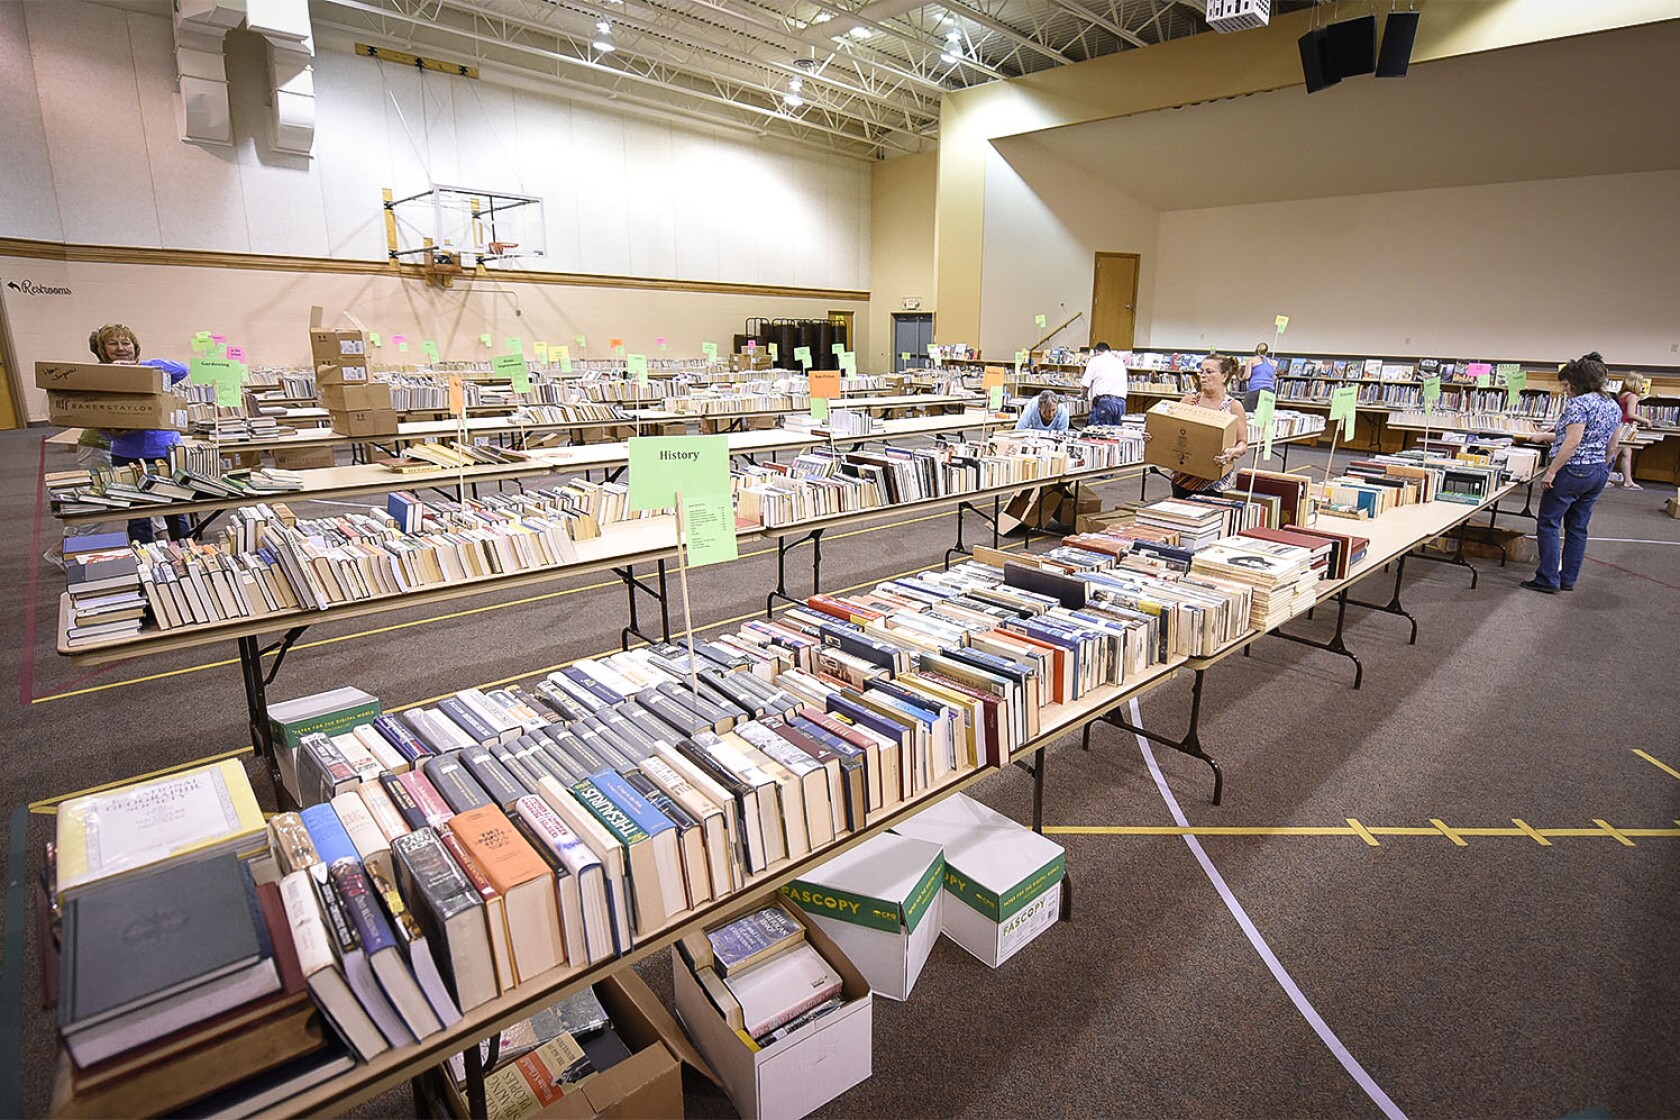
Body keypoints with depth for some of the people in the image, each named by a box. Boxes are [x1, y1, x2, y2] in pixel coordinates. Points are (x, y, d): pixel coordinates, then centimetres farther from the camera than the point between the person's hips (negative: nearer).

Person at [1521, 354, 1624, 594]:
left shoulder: (1578, 403, -15)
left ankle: (1548, 580, -2)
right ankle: (1568, 580, 17)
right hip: (1598, 474, 9)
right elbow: (1612, 447, 17)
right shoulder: (1614, 407, 13)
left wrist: (1551, 472, -21)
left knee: (1548, 524, -2)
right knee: (1578, 528, 13)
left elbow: (1573, 442, -23)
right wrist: (1600, 468, 26)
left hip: (1572, 472, -9)